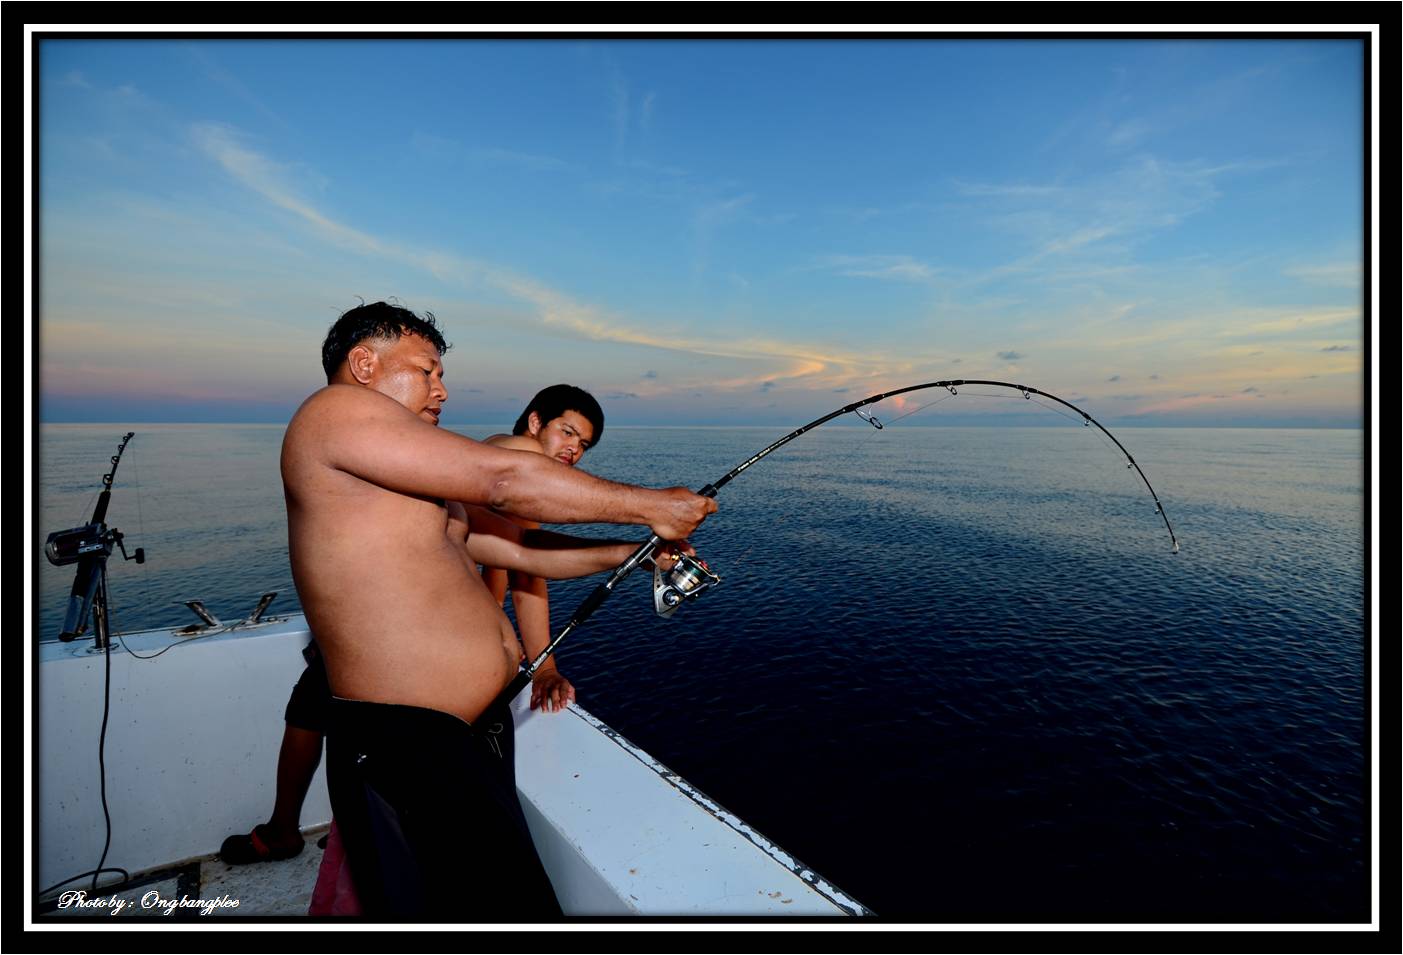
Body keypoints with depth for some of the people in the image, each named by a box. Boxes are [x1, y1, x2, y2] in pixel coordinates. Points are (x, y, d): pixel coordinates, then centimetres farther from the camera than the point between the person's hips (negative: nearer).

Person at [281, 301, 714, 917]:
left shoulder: (418, 489, 18)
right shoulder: (336, 410, -10)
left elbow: (519, 547, 16)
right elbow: (506, 482, -17)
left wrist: (631, 552, 9)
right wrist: (648, 507, -10)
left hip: (480, 728, 9)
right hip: (403, 745, -9)